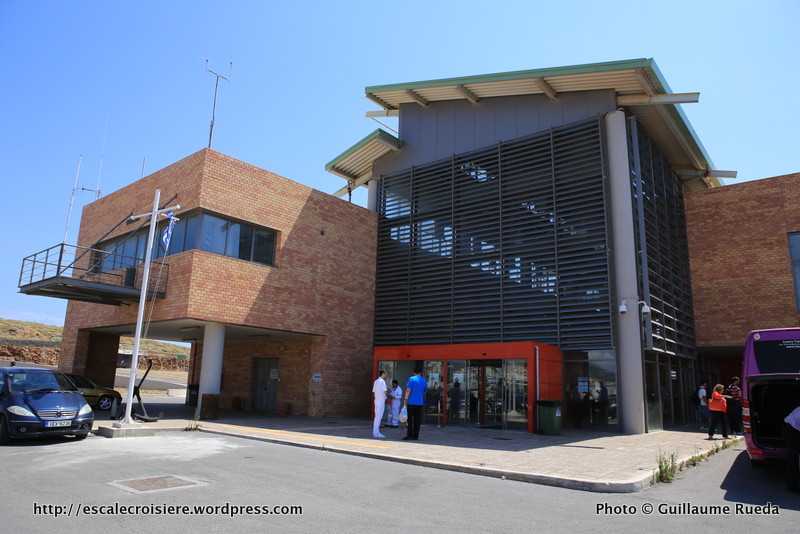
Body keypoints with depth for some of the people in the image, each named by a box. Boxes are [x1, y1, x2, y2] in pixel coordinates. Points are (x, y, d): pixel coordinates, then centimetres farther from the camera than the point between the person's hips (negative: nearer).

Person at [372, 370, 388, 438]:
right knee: (379, 417, -7)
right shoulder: (381, 381, -13)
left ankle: (375, 432, 15)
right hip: (381, 400, -9)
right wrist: (387, 388, 3)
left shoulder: (376, 381, 15)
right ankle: (376, 433, -6)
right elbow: (385, 391, -17)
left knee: (377, 417, 12)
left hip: (376, 400, 9)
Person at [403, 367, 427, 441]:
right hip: (420, 402, 5)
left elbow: (408, 390, -12)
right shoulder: (424, 381, 11)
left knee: (410, 419, 0)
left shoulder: (412, 379, -5)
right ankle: (416, 436, 8)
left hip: (411, 402, -5)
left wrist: (406, 399, -9)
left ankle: (410, 435, -4)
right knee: (417, 420, 7)